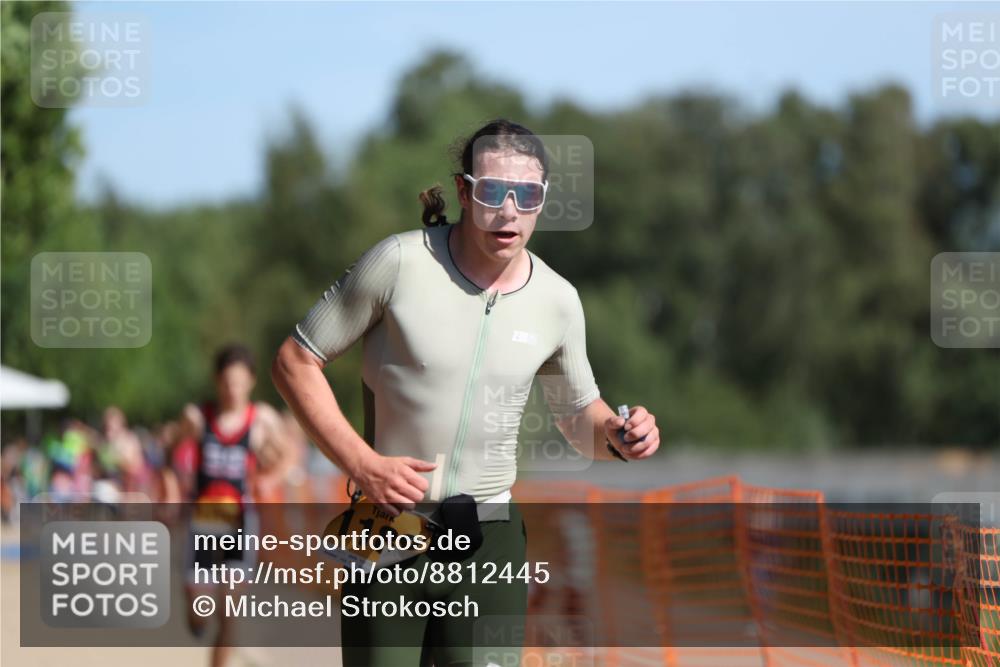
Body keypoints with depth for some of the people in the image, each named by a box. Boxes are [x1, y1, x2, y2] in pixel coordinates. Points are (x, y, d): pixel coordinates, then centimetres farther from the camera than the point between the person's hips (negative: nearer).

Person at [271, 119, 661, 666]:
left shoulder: (557, 301, 2)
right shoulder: (400, 262, -10)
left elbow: (579, 414, 18)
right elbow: (295, 361, -5)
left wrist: (616, 436, -7)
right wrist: (363, 465, -15)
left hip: (489, 537, 3)